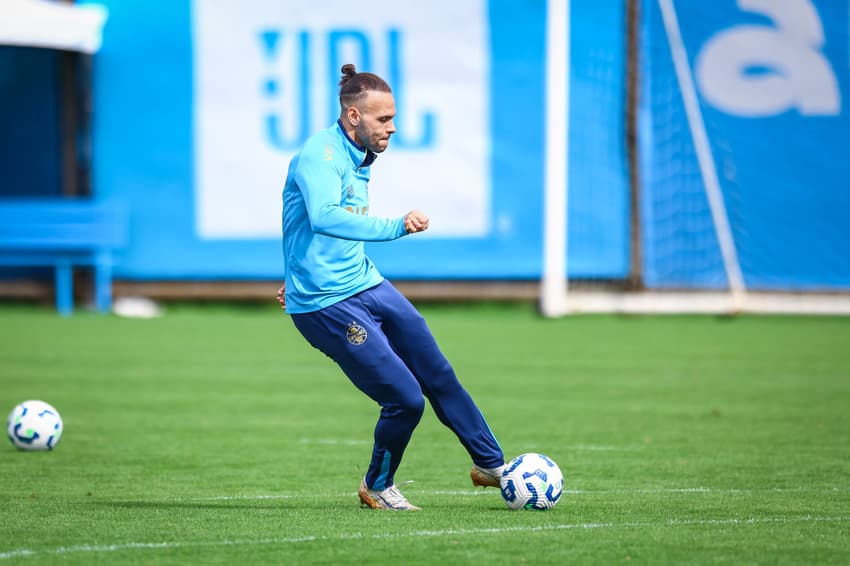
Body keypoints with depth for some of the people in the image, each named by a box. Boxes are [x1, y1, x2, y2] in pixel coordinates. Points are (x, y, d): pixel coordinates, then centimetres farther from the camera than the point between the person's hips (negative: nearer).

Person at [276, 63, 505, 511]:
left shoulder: (358, 158, 12)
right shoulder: (320, 154, -19)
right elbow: (324, 218, -38)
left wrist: (301, 275, 38)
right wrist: (394, 227, -47)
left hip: (367, 286, 9)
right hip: (327, 305, -9)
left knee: (438, 375, 12)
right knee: (405, 399, -10)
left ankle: (490, 464, 27)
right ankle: (377, 488, 14)